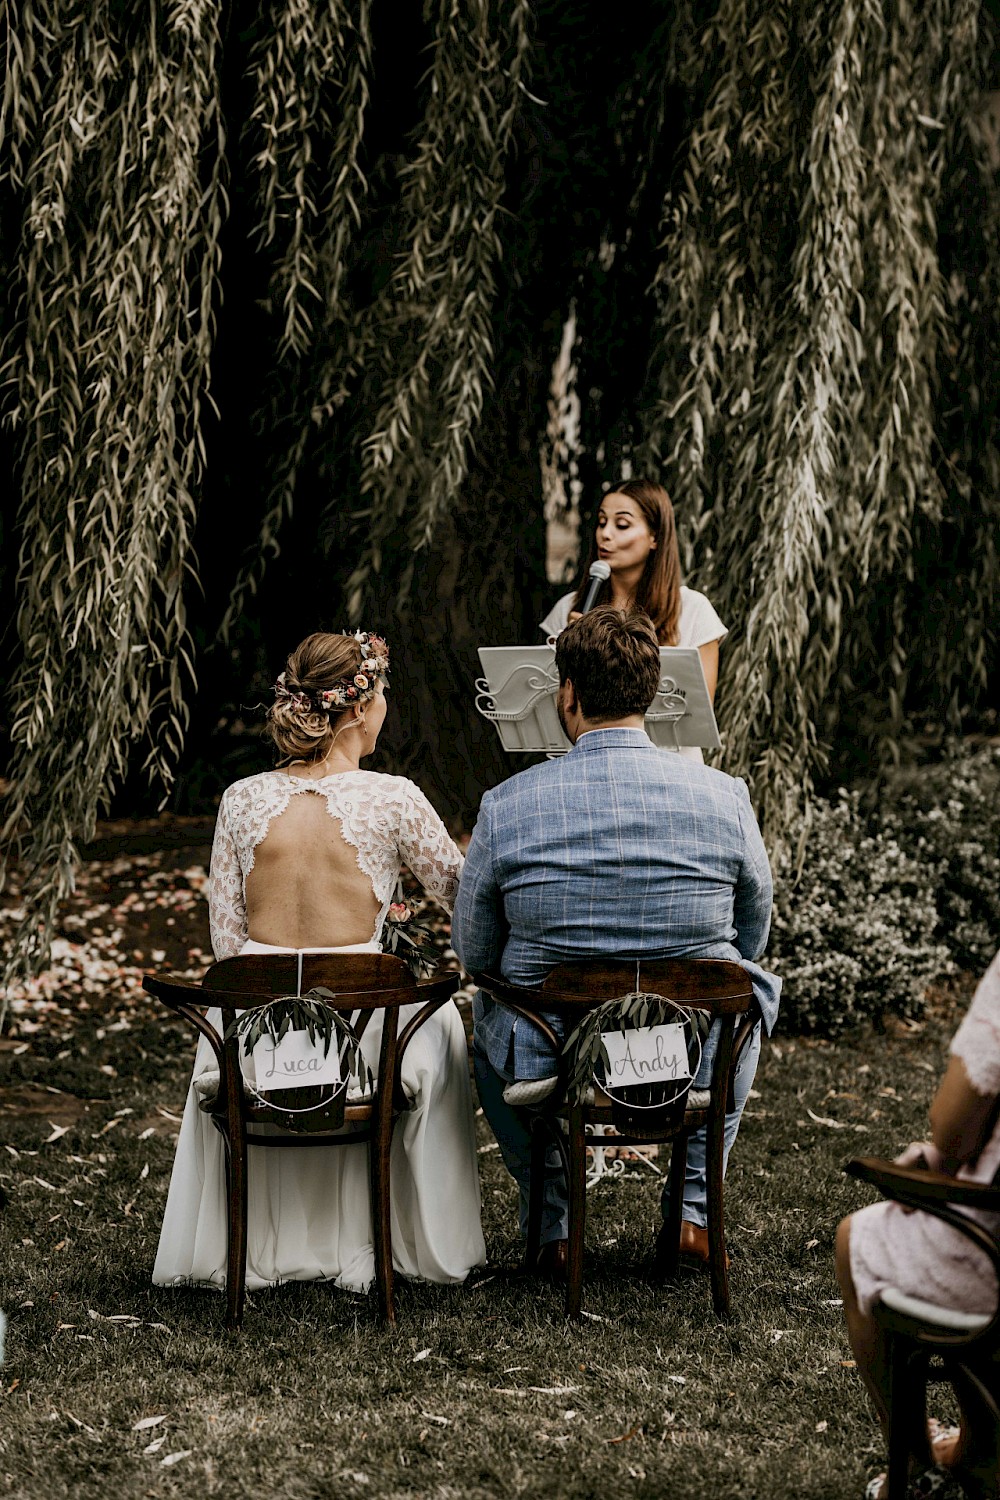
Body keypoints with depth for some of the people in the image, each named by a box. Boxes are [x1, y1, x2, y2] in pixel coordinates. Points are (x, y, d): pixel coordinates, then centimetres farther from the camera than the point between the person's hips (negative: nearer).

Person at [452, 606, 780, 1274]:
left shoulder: (507, 805, -13)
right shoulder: (724, 797, -10)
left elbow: (474, 952, 0)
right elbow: (753, 937, 6)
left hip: (548, 1065, 0)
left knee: (488, 1011, 36)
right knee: (753, 987, 36)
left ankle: (554, 1225, 36)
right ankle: (695, 1208, 32)